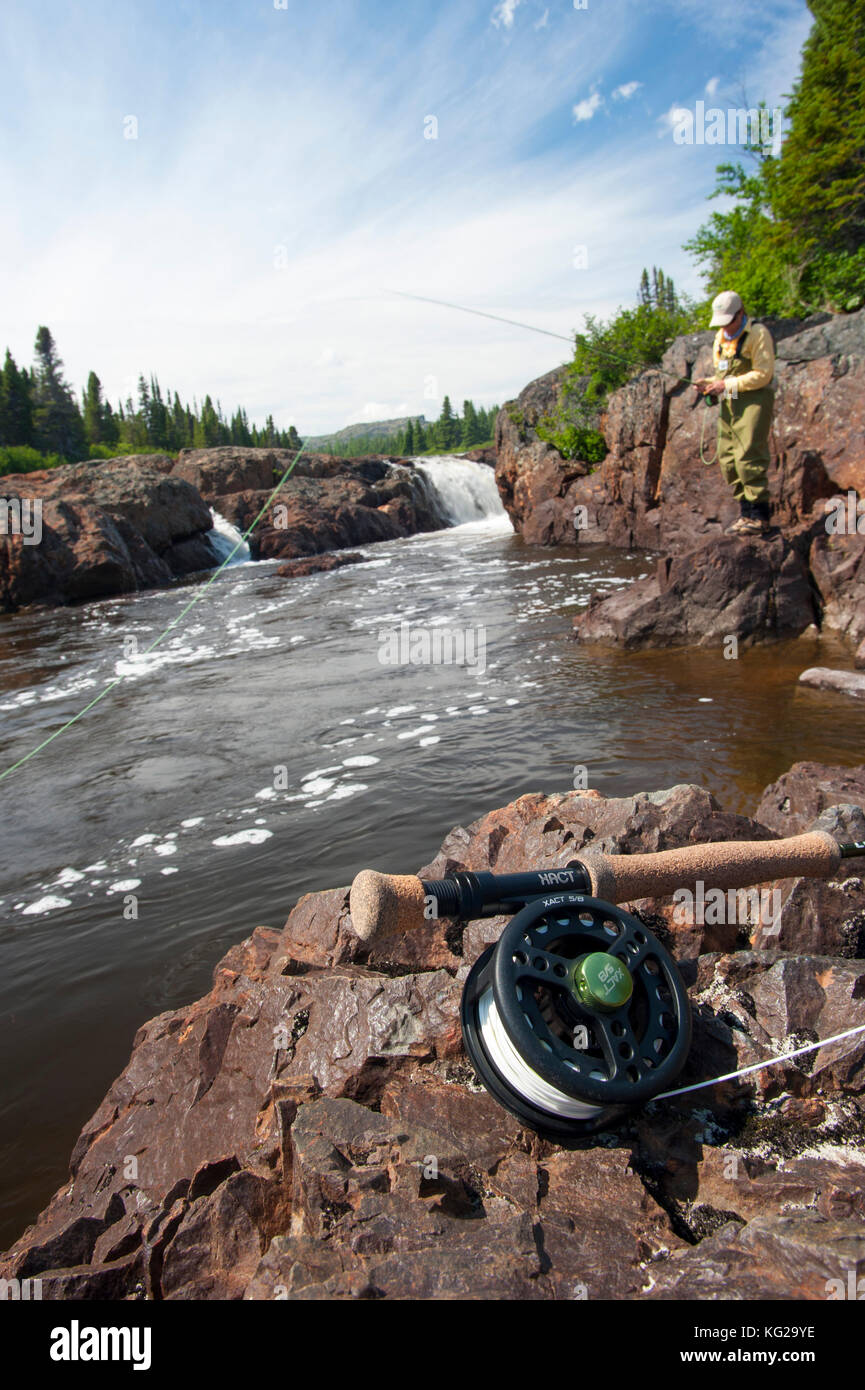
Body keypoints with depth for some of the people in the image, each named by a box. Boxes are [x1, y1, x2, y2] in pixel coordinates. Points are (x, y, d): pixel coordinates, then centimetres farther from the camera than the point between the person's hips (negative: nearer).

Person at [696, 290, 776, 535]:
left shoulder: (758, 334, -7)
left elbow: (763, 374, -13)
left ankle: (759, 517, -12)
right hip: (729, 404, 8)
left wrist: (728, 384, -17)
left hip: (753, 401, -8)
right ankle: (746, 513, 11)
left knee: (749, 458, -15)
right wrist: (710, 383, 2)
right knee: (728, 459, 4)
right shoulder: (720, 338, 16)